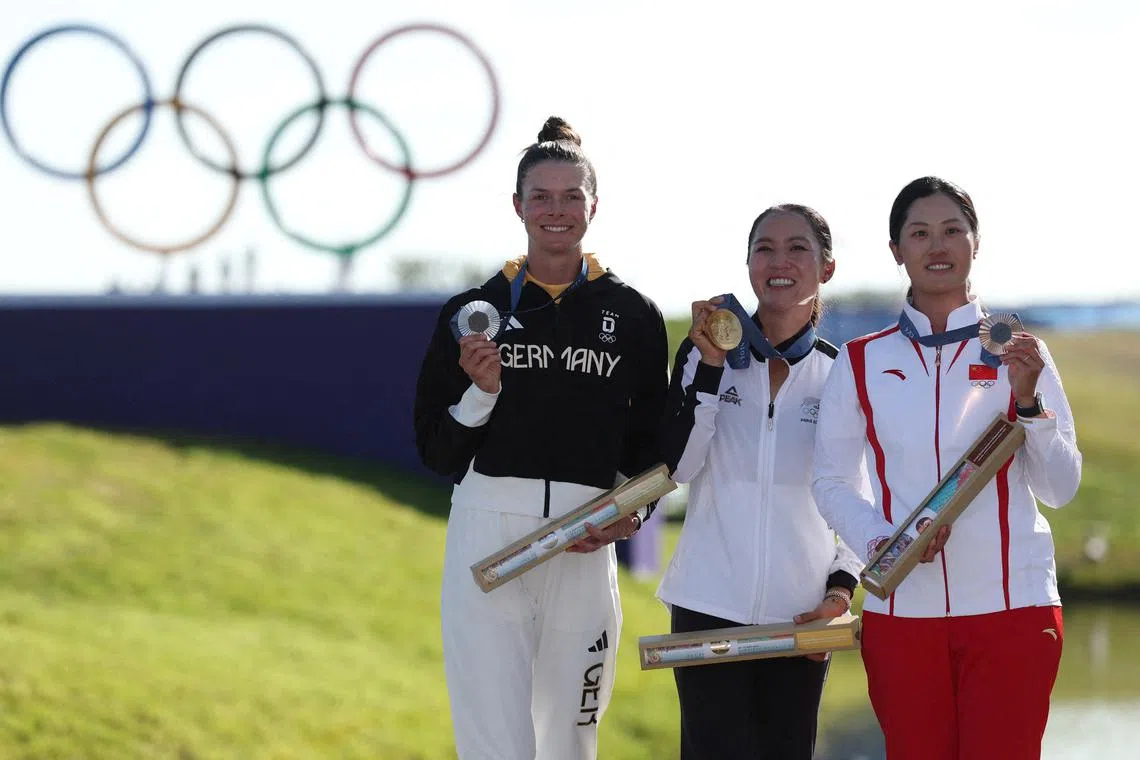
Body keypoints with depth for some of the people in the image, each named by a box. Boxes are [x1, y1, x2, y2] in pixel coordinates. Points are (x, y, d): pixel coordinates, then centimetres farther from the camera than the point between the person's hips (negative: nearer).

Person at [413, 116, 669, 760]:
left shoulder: (633, 315, 8)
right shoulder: (477, 310, 6)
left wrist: (630, 512, -6)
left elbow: (653, 441, 12)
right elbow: (435, 448, 6)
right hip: (489, 532, -1)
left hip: (585, 546, 1)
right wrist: (480, 394, -12)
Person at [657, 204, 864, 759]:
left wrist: (841, 590, -4)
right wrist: (710, 367, -12)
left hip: (800, 614, 1)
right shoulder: (704, 351, 4)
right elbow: (675, 466, -7)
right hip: (710, 606, -1)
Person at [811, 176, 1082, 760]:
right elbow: (830, 481, 7)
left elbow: (1060, 488, 2)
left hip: (1011, 607, -1)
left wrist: (1027, 400, -14)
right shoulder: (862, 362, 7)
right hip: (902, 609, 1)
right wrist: (879, 540, -11)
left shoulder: (1016, 352, 5)